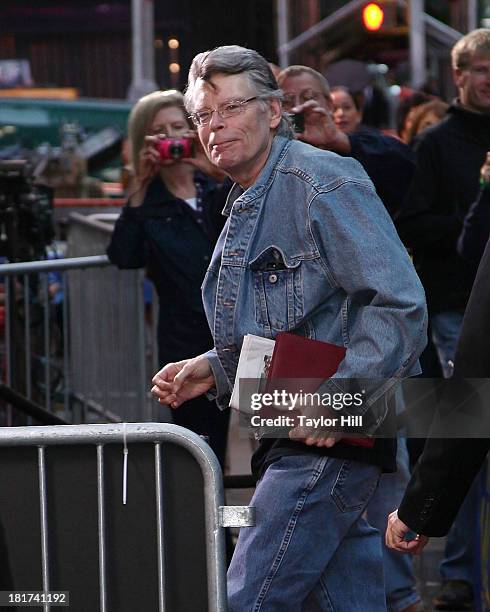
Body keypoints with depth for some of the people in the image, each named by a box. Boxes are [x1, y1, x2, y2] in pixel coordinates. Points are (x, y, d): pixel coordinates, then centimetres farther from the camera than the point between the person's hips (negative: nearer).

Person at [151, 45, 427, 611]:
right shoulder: (245, 208, 19)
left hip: (328, 443, -10)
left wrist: (338, 400, -24)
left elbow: (400, 306, -18)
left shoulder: (324, 185, -11)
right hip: (292, 441, 10)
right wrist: (216, 369, 13)